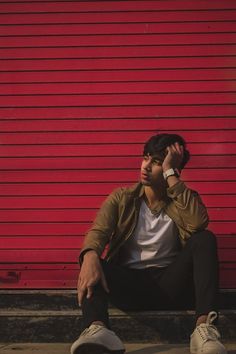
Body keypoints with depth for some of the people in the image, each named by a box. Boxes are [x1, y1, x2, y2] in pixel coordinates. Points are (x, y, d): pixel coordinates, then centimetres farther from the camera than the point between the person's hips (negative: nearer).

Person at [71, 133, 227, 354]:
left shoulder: (184, 200, 7)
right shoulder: (122, 198, 9)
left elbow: (198, 224, -18)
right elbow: (98, 231, -10)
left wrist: (171, 175, -14)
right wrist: (90, 256, -34)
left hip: (168, 285, 0)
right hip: (128, 284, 1)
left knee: (205, 239, -23)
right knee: (91, 259, -27)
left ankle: (204, 326, -42)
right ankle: (96, 328, -55)